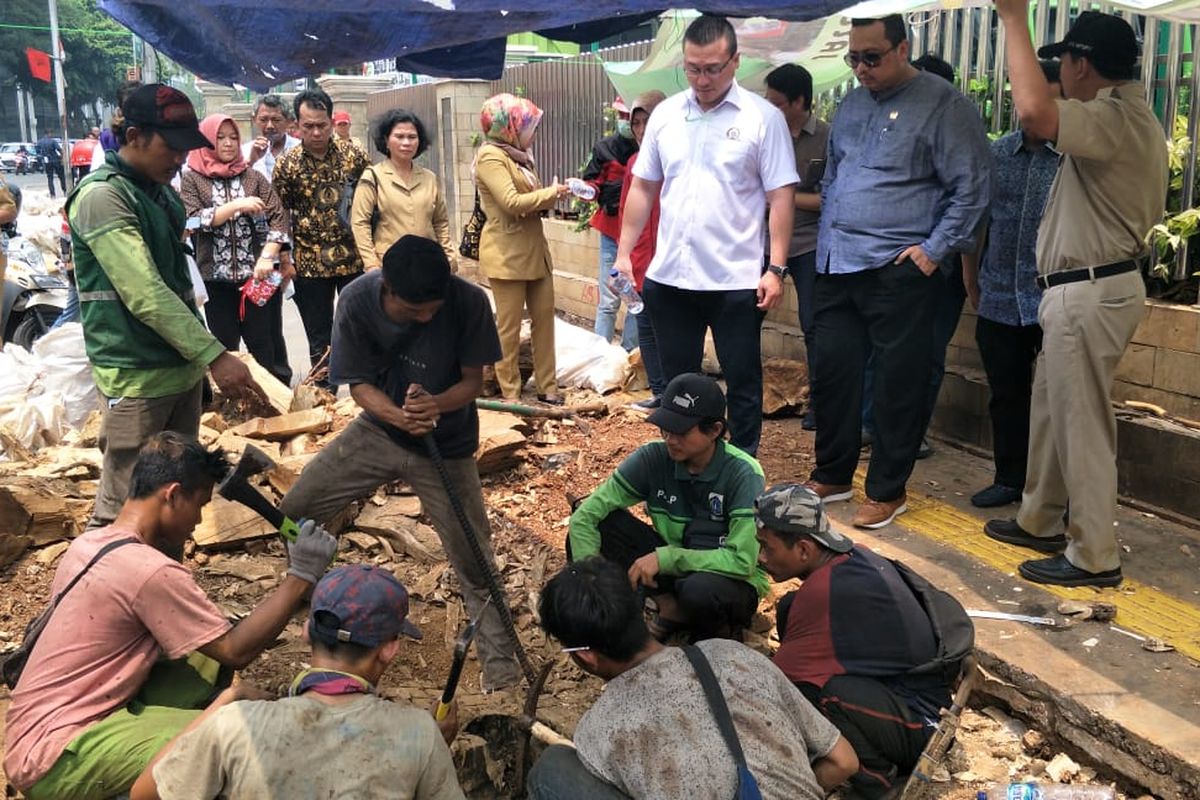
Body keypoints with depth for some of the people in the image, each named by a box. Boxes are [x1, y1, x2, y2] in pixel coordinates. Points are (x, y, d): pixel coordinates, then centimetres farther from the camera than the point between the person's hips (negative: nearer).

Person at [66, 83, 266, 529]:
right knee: (123, 509, -3)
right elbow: (146, 296, -24)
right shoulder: (102, 195, -16)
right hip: (136, 377, -9)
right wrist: (214, 355, -28)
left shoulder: (163, 193, 12)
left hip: (182, 367, 9)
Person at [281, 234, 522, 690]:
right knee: (293, 513, 3)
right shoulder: (357, 302, -20)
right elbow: (360, 383, -12)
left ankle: (501, 667, 11)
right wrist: (399, 416, -33)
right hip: (379, 430, 3)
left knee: (474, 564, -5)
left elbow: (473, 380, -14)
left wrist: (435, 405, -36)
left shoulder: (469, 302, -25)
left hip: (445, 446, -2)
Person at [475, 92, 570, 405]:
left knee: (544, 317, 8)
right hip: (507, 255, -9)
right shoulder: (490, 156, -12)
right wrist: (551, 192, -10)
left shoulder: (519, 155, 16)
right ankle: (510, 394, 8)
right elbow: (512, 203, -22)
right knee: (509, 327, -1)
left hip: (535, 249, 9)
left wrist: (557, 193, 1)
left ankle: (547, 387, 15)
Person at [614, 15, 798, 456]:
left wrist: (777, 269, -12)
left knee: (742, 382, 8)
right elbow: (643, 188, 11)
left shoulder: (764, 117, -6)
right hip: (669, 276, 4)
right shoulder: (665, 115, 6)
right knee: (676, 382, 15)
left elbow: (781, 197, -6)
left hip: (736, 279, -4)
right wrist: (623, 253, 8)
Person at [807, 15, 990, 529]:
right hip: (837, 265, 7)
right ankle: (832, 476, 26)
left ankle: (887, 491, 15)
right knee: (833, 371, 11)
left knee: (897, 384, 2)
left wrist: (935, 249, -12)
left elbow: (970, 187, -8)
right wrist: (827, 238, 16)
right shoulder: (851, 105, 15)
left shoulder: (942, 105, -6)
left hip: (897, 270, -7)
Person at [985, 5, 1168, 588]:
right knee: (1049, 411, 20)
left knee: (1082, 426, -3)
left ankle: (1094, 556, 8)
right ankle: (1039, 521, 33)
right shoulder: (1131, 117, 16)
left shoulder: (1115, 119, -19)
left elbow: (1034, 112, -39)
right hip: (1079, 290, 11)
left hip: (1089, 293, -11)